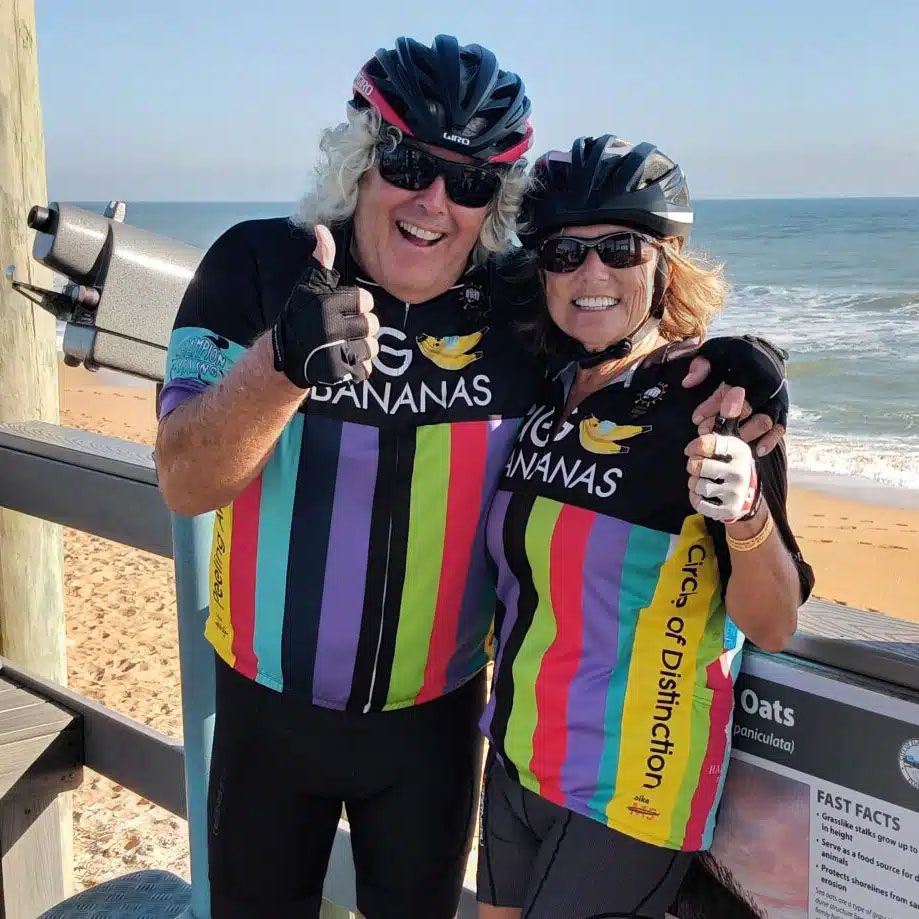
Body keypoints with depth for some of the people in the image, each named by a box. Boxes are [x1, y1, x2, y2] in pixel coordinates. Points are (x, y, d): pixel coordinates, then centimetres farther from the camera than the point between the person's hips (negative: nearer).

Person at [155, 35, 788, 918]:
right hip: (269, 706, -1)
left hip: (435, 716, 1)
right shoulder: (256, 265, -16)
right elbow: (184, 483, -23)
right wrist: (281, 363, -44)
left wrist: (721, 376, -20)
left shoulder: (517, 309, -11)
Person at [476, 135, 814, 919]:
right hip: (516, 759, 6)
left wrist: (748, 519, -36)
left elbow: (772, 627, -19)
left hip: (628, 788, -6)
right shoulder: (544, 394, 0)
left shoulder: (712, 402, -17)